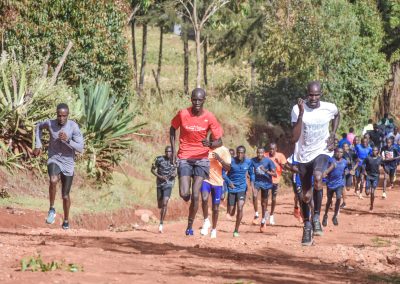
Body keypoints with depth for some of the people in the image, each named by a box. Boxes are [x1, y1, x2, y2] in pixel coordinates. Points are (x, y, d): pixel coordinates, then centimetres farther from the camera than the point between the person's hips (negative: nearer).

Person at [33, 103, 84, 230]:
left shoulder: (74, 127, -17)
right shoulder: (50, 123, -12)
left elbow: (80, 148, -18)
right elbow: (38, 126, 13)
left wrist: (67, 140, -33)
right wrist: (38, 145, 7)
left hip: (68, 164, 0)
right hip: (54, 160, 0)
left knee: (65, 196, 9)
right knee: (53, 180, -33)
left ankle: (66, 220, 34)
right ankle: (52, 210, -16)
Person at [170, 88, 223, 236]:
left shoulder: (209, 117, -9)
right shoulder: (182, 114, -9)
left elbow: (219, 141, -4)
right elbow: (172, 129, 10)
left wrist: (210, 144, -27)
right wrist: (173, 151, 4)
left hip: (201, 158, 0)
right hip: (184, 158, 0)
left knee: (195, 195, -8)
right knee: (184, 194, -13)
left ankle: (190, 225, 9)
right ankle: (189, 198, 25)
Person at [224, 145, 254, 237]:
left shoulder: (248, 162, -3)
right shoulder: (231, 161, -10)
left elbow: (251, 173, 12)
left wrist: (252, 182, -4)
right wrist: (229, 182, -17)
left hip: (242, 188, 0)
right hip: (232, 188, 0)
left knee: (240, 208, -17)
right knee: (231, 213, 2)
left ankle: (236, 230, -4)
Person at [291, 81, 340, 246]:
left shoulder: (330, 108, -10)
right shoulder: (297, 109, -15)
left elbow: (337, 116, 18)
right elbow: (294, 138, -22)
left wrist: (333, 135, 4)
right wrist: (301, 114, -28)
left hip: (321, 151, -1)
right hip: (303, 155, 1)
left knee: (317, 178, -31)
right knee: (306, 194, 8)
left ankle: (316, 217, -16)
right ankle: (307, 226, 28)